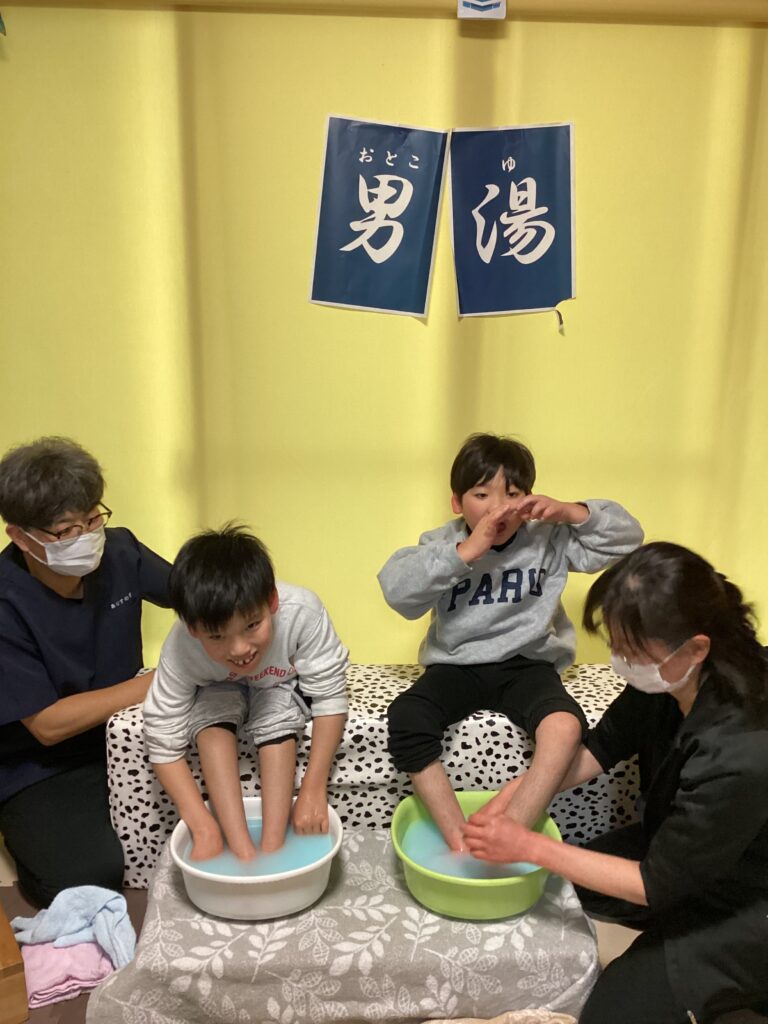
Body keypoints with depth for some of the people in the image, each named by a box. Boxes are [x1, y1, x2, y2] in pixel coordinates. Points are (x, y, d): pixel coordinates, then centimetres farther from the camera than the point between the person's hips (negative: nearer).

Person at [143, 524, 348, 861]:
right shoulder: (180, 650, -36)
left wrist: (314, 789, -32)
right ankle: (241, 850, -26)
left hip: (280, 684, 0)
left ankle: (272, 848, -22)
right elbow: (163, 742, -28)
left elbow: (331, 698, -30)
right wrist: (204, 827, -35)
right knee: (212, 721, -29)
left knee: (277, 720, -30)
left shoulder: (301, 612, -41)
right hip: (220, 688, 1)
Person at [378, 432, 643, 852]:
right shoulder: (442, 544, -2)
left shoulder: (548, 539, 0)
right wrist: (466, 551, -27)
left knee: (565, 725, -32)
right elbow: (396, 588, -21)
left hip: (526, 664, 0)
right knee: (404, 718, -28)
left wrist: (570, 512, -14)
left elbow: (626, 538, 2)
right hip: (456, 665, 0)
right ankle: (459, 840, -19)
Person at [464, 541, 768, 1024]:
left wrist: (529, 848, -25)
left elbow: (656, 885, -27)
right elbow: (599, 748, -3)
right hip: (674, 847, 7)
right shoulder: (668, 677, -19)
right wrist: (505, 803, -14)